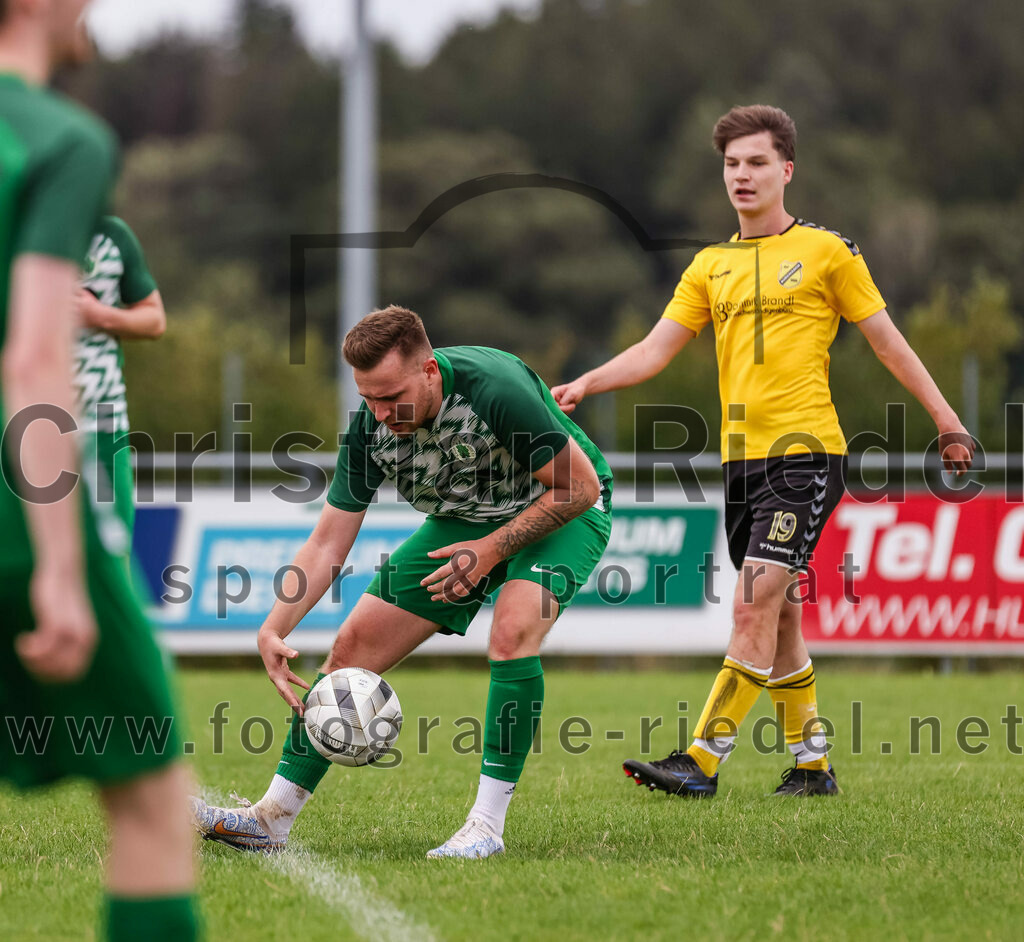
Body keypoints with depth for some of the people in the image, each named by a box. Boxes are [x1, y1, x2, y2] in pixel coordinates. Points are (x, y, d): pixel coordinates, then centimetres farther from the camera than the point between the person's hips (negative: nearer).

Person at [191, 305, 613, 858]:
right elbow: (327, 544, -14)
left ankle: (487, 825, -24)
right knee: (355, 645, -3)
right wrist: (274, 630, -26)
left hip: (559, 514, -5)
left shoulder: (495, 390, -35)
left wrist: (494, 548, -27)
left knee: (512, 629, -33)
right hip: (463, 522, 5)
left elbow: (580, 485, -25)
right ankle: (272, 817, 5)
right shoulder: (370, 426, -19)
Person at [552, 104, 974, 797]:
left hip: (807, 453, -6)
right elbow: (656, 350, 8)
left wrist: (946, 419, 5)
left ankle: (703, 762, -18)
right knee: (780, 619, 11)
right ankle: (812, 765, 20)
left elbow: (888, 341, 6)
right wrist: (587, 383, -8)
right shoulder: (711, 266, 14)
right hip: (742, 456, 6)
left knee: (754, 610, -15)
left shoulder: (826, 251, 1)